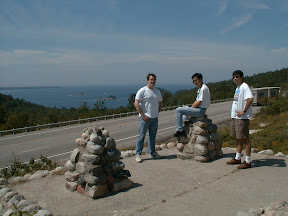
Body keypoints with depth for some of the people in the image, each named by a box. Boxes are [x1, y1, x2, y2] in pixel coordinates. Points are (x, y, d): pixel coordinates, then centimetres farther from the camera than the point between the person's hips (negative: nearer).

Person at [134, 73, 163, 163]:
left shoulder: (157, 91, 11)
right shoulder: (142, 91, -8)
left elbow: (161, 103, 25)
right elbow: (136, 104, -14)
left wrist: (157, 112, 11)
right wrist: (143, 115, -16)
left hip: (155, 118, 6)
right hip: (145, 117, -6)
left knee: (153, 136, 14)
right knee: (141, 136, -3)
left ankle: (152, 153, 26)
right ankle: (138, 154, 3)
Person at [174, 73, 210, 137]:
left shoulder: (203, 89, -16)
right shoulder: (200, 89, 16)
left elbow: (199, 102, -20)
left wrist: (191, 108, -8)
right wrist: (190, 108, 7)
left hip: (200, 110, -11)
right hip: (199, 109, 11)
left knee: (178, 110, -17)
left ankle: (180, 130, -14)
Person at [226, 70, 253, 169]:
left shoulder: (244, 86, -13)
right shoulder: (238, 88, 17)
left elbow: (250, 99, -27)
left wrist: (244, 111, -22)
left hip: (242, 117, -10)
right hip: (235, 116, 10)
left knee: (245, 138, -5)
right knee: (238, 138, 15)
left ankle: (248, 161, 1)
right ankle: (237, 158, 25)